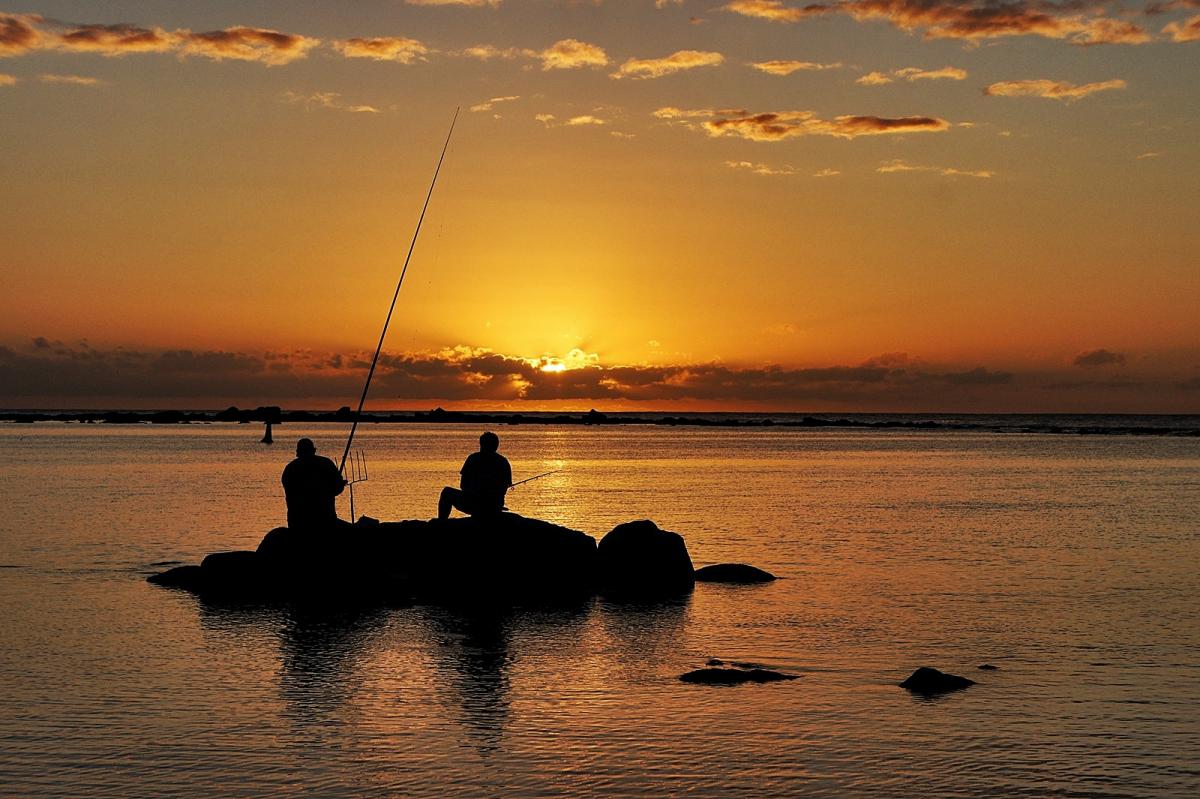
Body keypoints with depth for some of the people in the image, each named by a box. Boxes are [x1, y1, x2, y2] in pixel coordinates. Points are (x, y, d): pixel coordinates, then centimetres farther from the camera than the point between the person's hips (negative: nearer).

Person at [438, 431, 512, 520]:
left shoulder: (473, 458, 0)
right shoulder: (504, 461, 7)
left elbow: (463, 485, 3)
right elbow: (505, 487, 10)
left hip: (473, 506, -3)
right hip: (495, 509, 3)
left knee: (447, 492, 20)